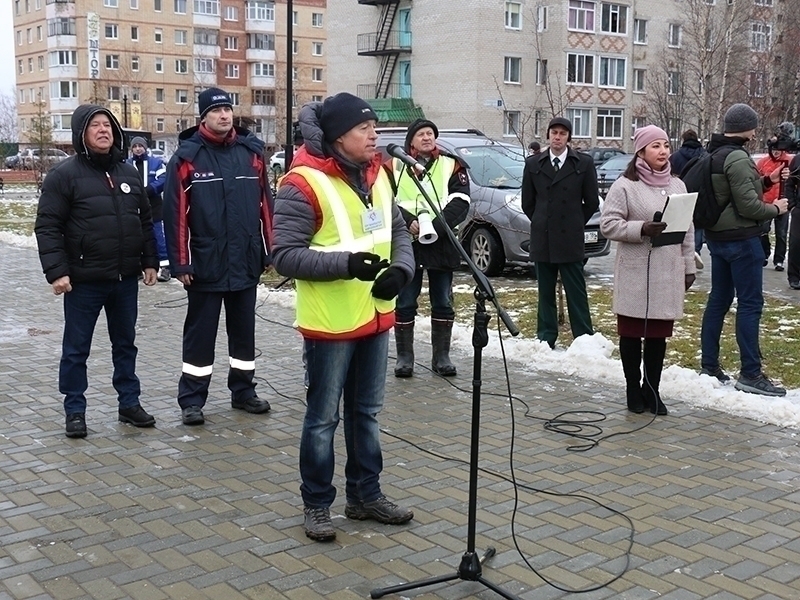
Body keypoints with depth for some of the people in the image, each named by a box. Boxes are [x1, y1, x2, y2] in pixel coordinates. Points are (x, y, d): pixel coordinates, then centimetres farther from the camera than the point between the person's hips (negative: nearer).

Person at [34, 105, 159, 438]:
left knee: (125, 344, 14)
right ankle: (75, 411, 17)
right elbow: (48, 227, -10)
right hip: (84, 280, -5)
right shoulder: (64, 174, -7)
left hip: (126, 278, 5)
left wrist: (149, 261, 10)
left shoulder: (128, 174, 10)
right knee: (76, 349, 6)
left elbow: (145, 221, 16)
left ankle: (129, 403, 26)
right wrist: (56, 271, -17)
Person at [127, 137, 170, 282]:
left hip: (154, 207, -3)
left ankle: (164, 266, -1)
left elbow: (162, 181, -9)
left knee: (159, 237, -4)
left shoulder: (156, 162, 3)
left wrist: (146, 191, -21)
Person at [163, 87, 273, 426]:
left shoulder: (251, 152, 5)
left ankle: (243, 391, 29)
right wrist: (180, 262, -12)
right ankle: (192, 400, 15)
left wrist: (270, 251, 5)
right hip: (205, 264, -4)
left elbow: (265, 205, 7)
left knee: (244, 330, 15)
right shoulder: (187, 157, -6)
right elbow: (175, 213, -9)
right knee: (200, 332, 5)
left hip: (246, 262, 4)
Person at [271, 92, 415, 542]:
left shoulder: (377, 175, 7)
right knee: (324, 417, 5)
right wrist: (346, 263, -29)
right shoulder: (304, 184, -17)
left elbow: (398, 231, 13)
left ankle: (366, 495, 32)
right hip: (331, 322, -7)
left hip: (376, 316, 7)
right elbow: (286, 255, -18)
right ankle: (317, 505, 21)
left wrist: (401, 270, -7)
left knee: (366, 412, 18)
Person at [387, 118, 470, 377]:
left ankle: (441, 356, 17)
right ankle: (404, 357, 13)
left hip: (441, 244, 1)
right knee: (404, 304, 3)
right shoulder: (395, 166, 7)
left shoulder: (452, 165, 8)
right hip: (405, 244, -1)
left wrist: (435, 225, -18)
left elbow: (460, 201, -3)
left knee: (443, 303, 7)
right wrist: (408, 222, -18)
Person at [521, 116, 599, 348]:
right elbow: (527, 202, 14)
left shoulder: (584, 163, 2)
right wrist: (542, 224, 10)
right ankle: (546, 336, 14)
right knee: (545, 291, 8)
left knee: (576, 291, -1)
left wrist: (574, 224, 6)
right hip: (542, 239, 3)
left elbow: (591, 201, 6)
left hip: (570, 239, -2)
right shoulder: (533, 164, 8)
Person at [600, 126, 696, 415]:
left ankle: (652, 389, 19)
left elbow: (688, 230, 15)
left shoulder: (677, 185, 12)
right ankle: (633, 390, 17)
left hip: (668, 274, 5)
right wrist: (641, 229, -22)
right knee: (632, 333, 5)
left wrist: (689, 266, 12)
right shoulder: (625, 186, -5)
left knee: (659, 334, 8)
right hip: (635, 274, -4)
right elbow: (609, 224, -10)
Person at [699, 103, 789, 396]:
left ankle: (709, 366, 19)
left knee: (718, 300, 14)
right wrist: (775, 209, -5)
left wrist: (766, 181, 13)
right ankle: (750, 374, -4)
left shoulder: (714, 155, 12)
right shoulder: (737, 158, -18)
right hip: (740, 238, -10)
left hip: (717, 237, 10)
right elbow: (747, 205, -21)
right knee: (750, 304, -5)